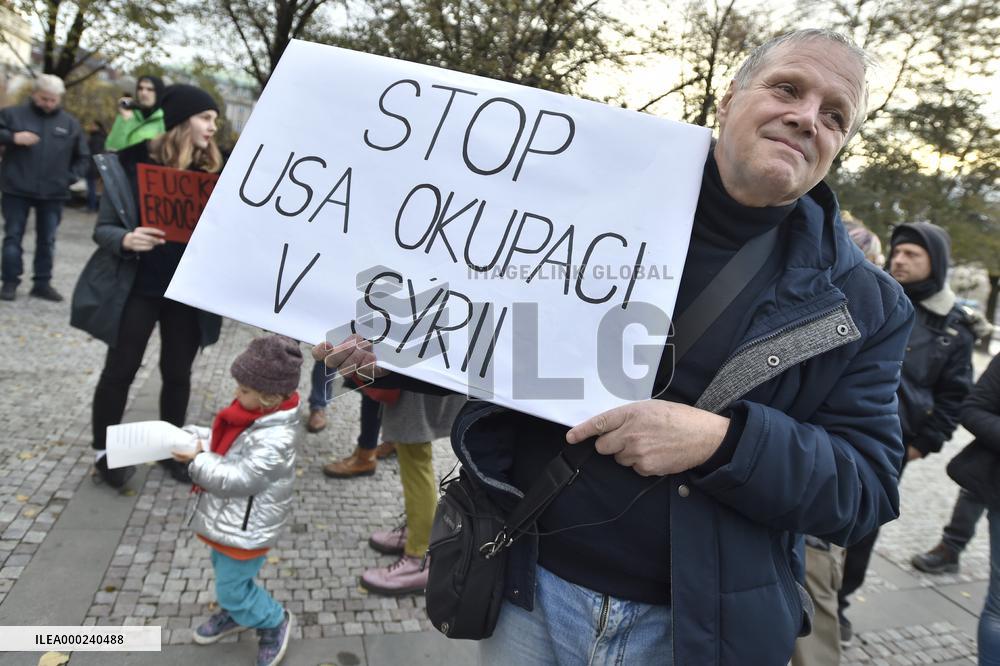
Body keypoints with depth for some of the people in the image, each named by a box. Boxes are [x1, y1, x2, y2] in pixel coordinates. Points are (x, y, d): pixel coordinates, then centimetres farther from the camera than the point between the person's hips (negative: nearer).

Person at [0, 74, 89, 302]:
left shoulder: (70, 123, 7)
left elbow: (82, 157, 12)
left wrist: (70, 177, 0)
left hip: (53, 192, 2)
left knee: (47, 240, 8)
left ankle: (43, 283, 18)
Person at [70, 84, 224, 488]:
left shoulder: (210, 170, 1)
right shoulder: (131, 164, -9)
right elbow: (103, 228, -6)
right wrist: (126, 240, -27)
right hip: (136, 289, -3)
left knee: (178, 372, 12)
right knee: (120, 370, 8)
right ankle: (103, 449, 26)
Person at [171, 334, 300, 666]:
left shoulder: (273, 440, -35)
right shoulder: (253, 412, -6)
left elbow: (236, 479, -31)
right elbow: (221, 442, 9)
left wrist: (197, 460, -22)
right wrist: (191, 437, -6)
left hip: (246, 528, -9)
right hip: (229, 517, 9)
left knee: (231, 587, 7)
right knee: (224, 571, 28)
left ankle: (274, 622, 31)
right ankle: (234, 613, 54)